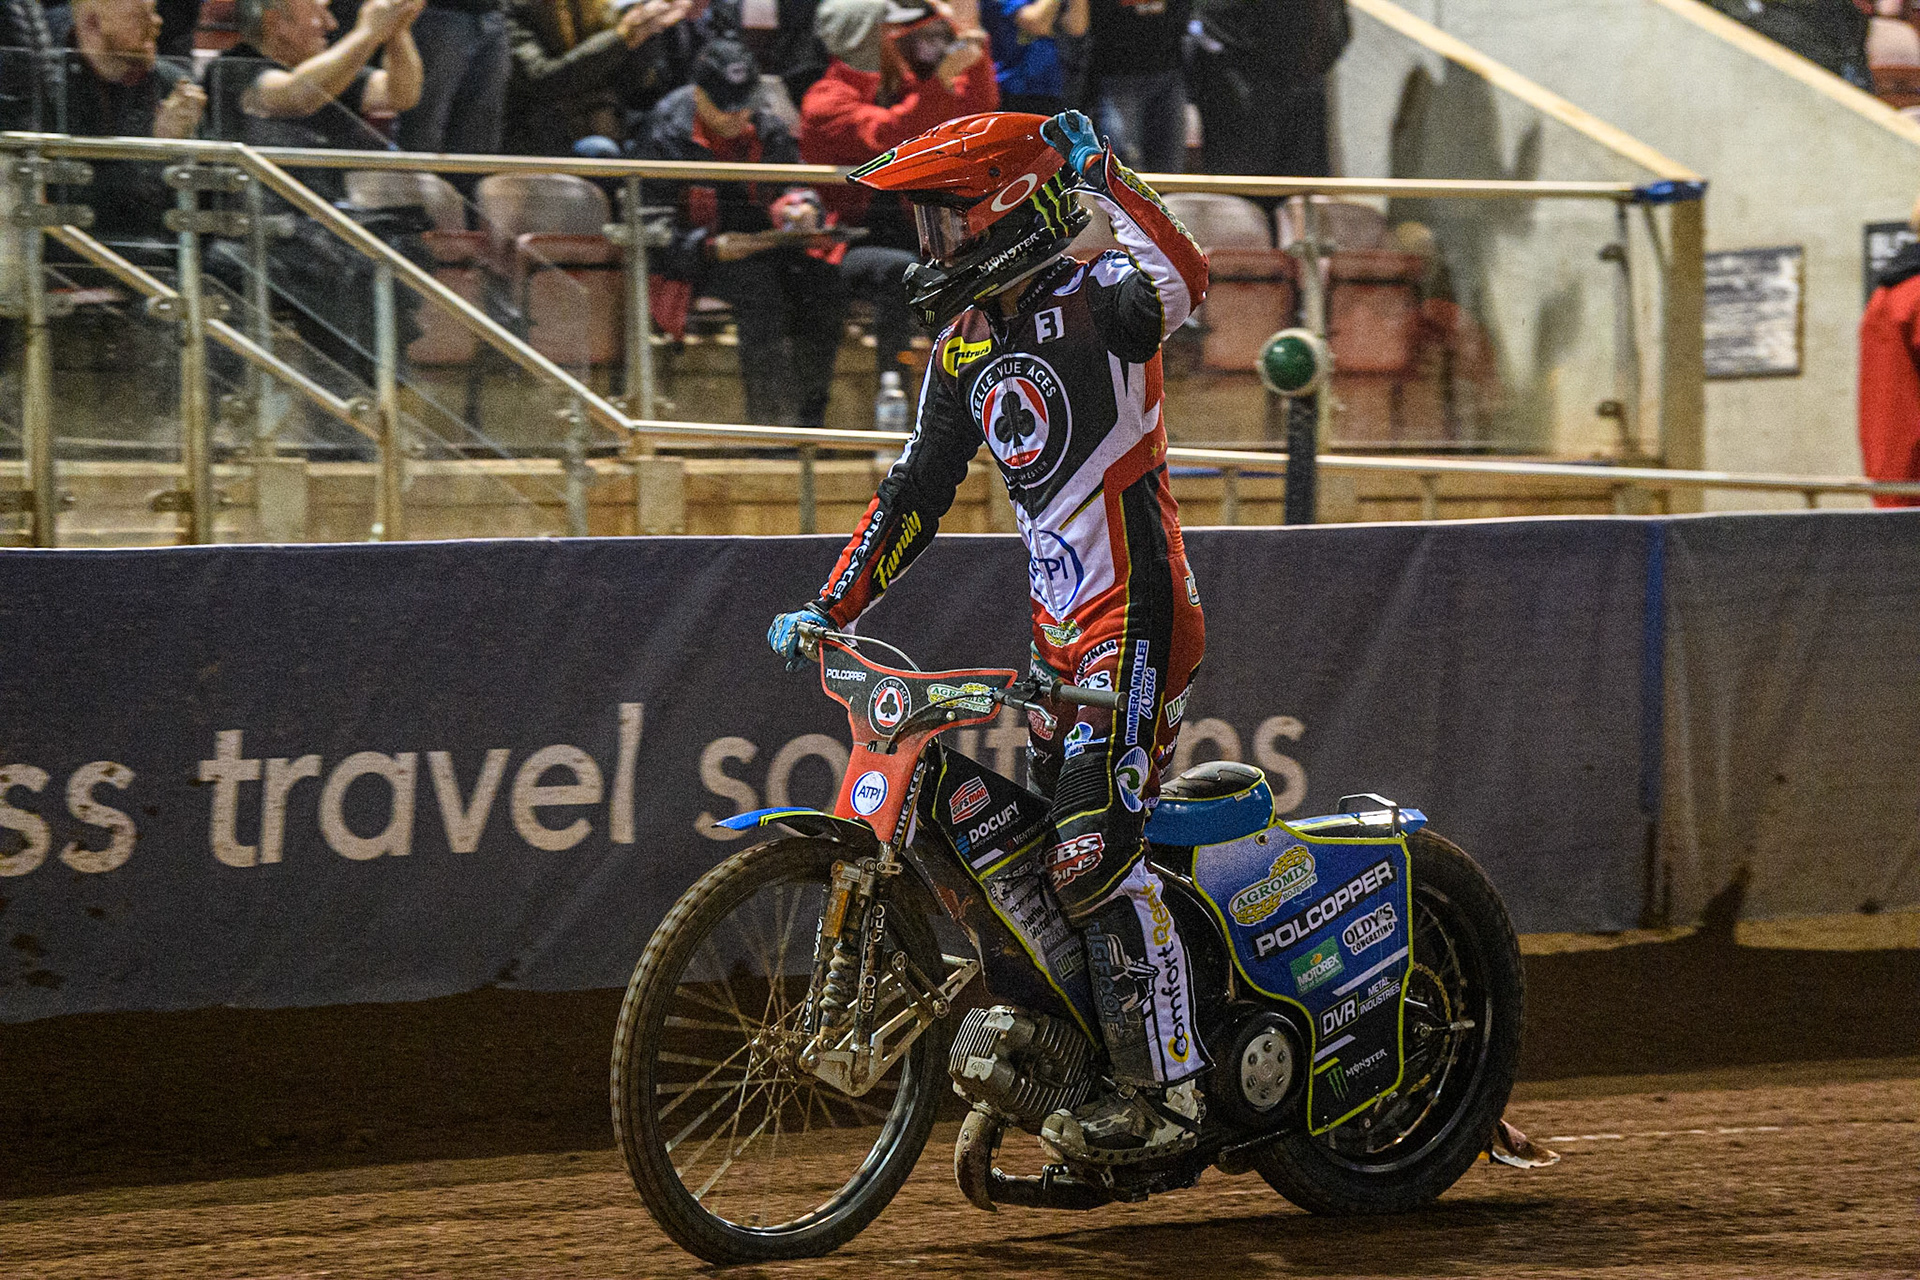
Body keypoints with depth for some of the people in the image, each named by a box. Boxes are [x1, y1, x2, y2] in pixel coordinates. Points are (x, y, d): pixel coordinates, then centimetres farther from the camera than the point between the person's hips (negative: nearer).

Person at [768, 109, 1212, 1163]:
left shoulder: (1093, 297, -11)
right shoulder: (966, 345, 14)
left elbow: (1182, 285, -35)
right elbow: (917, 489, 19)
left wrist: (1099, 178, -29)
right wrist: (830, 608, 14)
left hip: (1135, 620, -9)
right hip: (1060, 633, 9)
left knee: (1096, 853, -18)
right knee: (1024, 858, 11)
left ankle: (1164, 1089, -15)